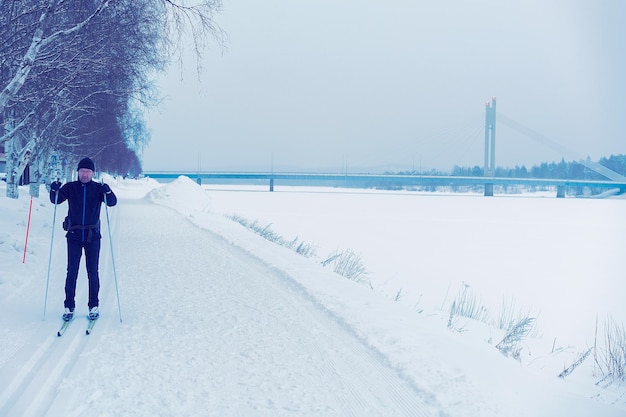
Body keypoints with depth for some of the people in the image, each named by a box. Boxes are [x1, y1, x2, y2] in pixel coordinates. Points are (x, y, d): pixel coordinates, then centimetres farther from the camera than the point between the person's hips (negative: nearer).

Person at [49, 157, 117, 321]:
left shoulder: (98, 188, 1)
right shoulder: (70, 187, 2)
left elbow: (112, 202, -9)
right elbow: (56, 200, -5)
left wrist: (107, 192, -29)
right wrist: (54, 190, -26)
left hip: (92, 236, 0)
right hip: (74, 235, 0)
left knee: (92, 272, 3)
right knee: (72, 272, 0)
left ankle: (94, 306, 12)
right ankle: (69, 307, 6)